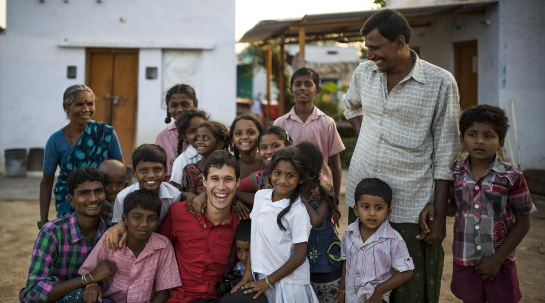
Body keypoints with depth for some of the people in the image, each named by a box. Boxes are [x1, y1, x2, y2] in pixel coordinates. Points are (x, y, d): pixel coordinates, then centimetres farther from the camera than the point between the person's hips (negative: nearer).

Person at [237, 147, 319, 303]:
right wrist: (249, 271, 6)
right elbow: (255, 235, 7)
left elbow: (300, 255, -14)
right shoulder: (260, 196, -2)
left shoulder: (298, 212, -17)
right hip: (260, 276, 5)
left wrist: (268, 281, -11)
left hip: (288, 282, -5)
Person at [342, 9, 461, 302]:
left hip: (411, 206, -4)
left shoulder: (440, 83, -8)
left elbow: (445, 154, -6)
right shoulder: (364, 73, 5)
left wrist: (439, 215, -6)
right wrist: (364, 133, 10)